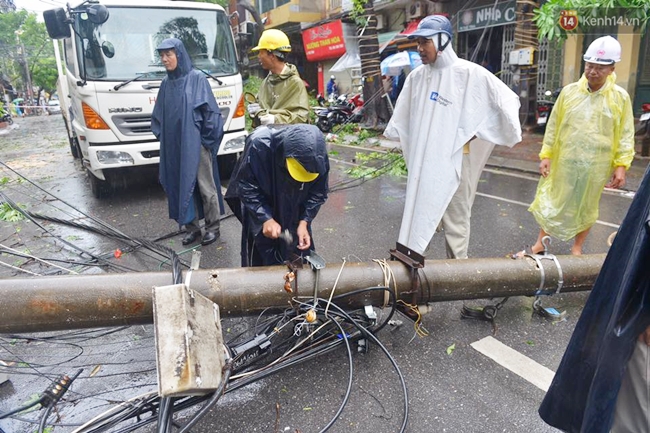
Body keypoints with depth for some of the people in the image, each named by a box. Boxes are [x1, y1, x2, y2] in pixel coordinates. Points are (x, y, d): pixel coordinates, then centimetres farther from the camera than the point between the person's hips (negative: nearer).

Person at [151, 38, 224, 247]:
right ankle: (191, 227, 19)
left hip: (196, 143, -5)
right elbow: (158, 114, 17)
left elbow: (210, 110, -7)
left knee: (205, 185, 2)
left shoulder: (197, 78, -4)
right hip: (174, 146, 6)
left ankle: (213, 227, 14)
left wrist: (206, 138, -10)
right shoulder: (166, 83, 12)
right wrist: (161, 135, 8)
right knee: (182, 186, 8)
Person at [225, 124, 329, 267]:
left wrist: (304, 222, -20)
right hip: (261, 215, -2)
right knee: (262, 263, 9)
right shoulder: (259, 144, -33)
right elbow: (246, 187, -22)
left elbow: (318, 193, -10)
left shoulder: (318, 153, -24)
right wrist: (266, 218, -29)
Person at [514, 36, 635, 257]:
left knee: (586, 208, 14)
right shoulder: (569, 91, -2)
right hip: (564, 161, 1)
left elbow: (625, 135, -2)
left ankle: (577, 249, 32)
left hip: (596, 165, 0)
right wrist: (545, 155, -1)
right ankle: (540, 244, 26)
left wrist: (621, 165, -7)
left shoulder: (620, 97, -5)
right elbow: (553, 126, 2)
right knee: (552, 202, 10)